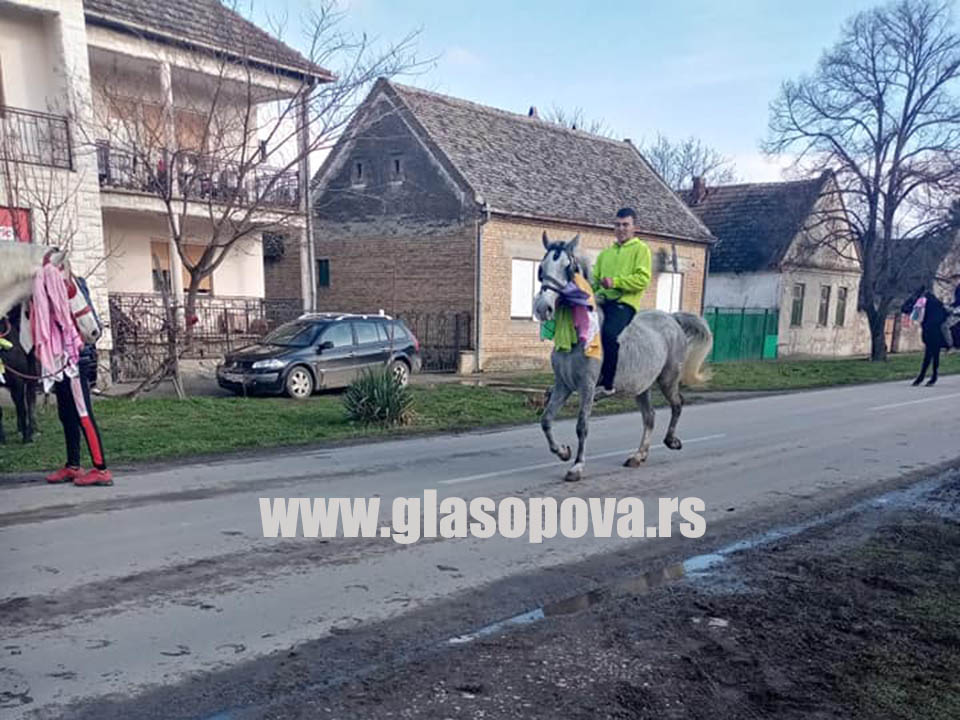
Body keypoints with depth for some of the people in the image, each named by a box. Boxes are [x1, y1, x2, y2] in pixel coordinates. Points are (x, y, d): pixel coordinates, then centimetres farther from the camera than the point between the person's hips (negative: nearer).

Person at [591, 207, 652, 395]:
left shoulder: (641, 249, 7)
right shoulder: (606, 253, 26)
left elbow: (643, 279, -7)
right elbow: (595, 277, 30)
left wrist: (615, 282, -16)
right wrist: (595, 288, 8)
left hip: (625, 302, -6)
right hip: (602, 302, 6)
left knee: (609, 334, -29)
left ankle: (606, 383, -19)